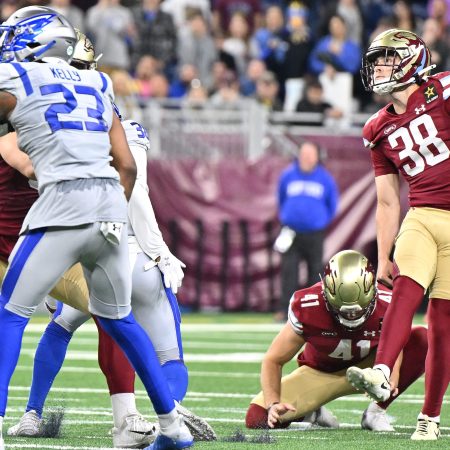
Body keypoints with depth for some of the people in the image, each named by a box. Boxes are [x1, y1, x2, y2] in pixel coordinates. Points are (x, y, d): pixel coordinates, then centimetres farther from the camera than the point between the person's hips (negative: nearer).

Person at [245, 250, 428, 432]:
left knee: (422, 339, -27)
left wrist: (390, 380, -32)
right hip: (319, 372, -1)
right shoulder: (307, 307, -30)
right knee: (257, 418, -22)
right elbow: (273, 360, -18)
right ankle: (311, 409, 13)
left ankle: (376, 411, -14)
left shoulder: (387, 306, -28)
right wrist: (273, 404, -33)